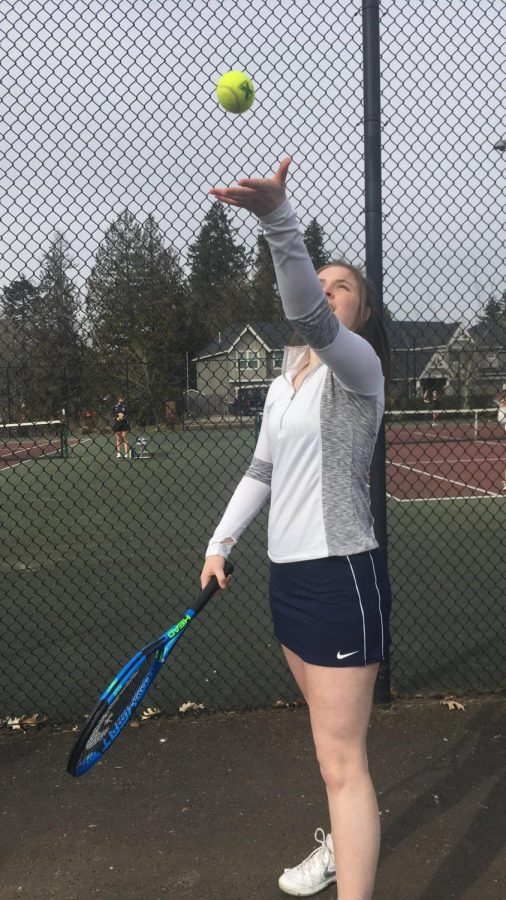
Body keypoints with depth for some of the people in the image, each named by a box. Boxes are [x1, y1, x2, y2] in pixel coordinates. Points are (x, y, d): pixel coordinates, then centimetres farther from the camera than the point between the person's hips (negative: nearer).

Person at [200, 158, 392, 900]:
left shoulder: (356, 365, -12)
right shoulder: (282, 385, 13)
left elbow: (308, 316, -34)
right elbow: (262, 472, 21)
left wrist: (277, 218, -47)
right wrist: (220, 543, 15)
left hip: (341, 577, -8)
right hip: (287, 575, 9)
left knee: (342, 761, -4)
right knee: (331, 738, 25)